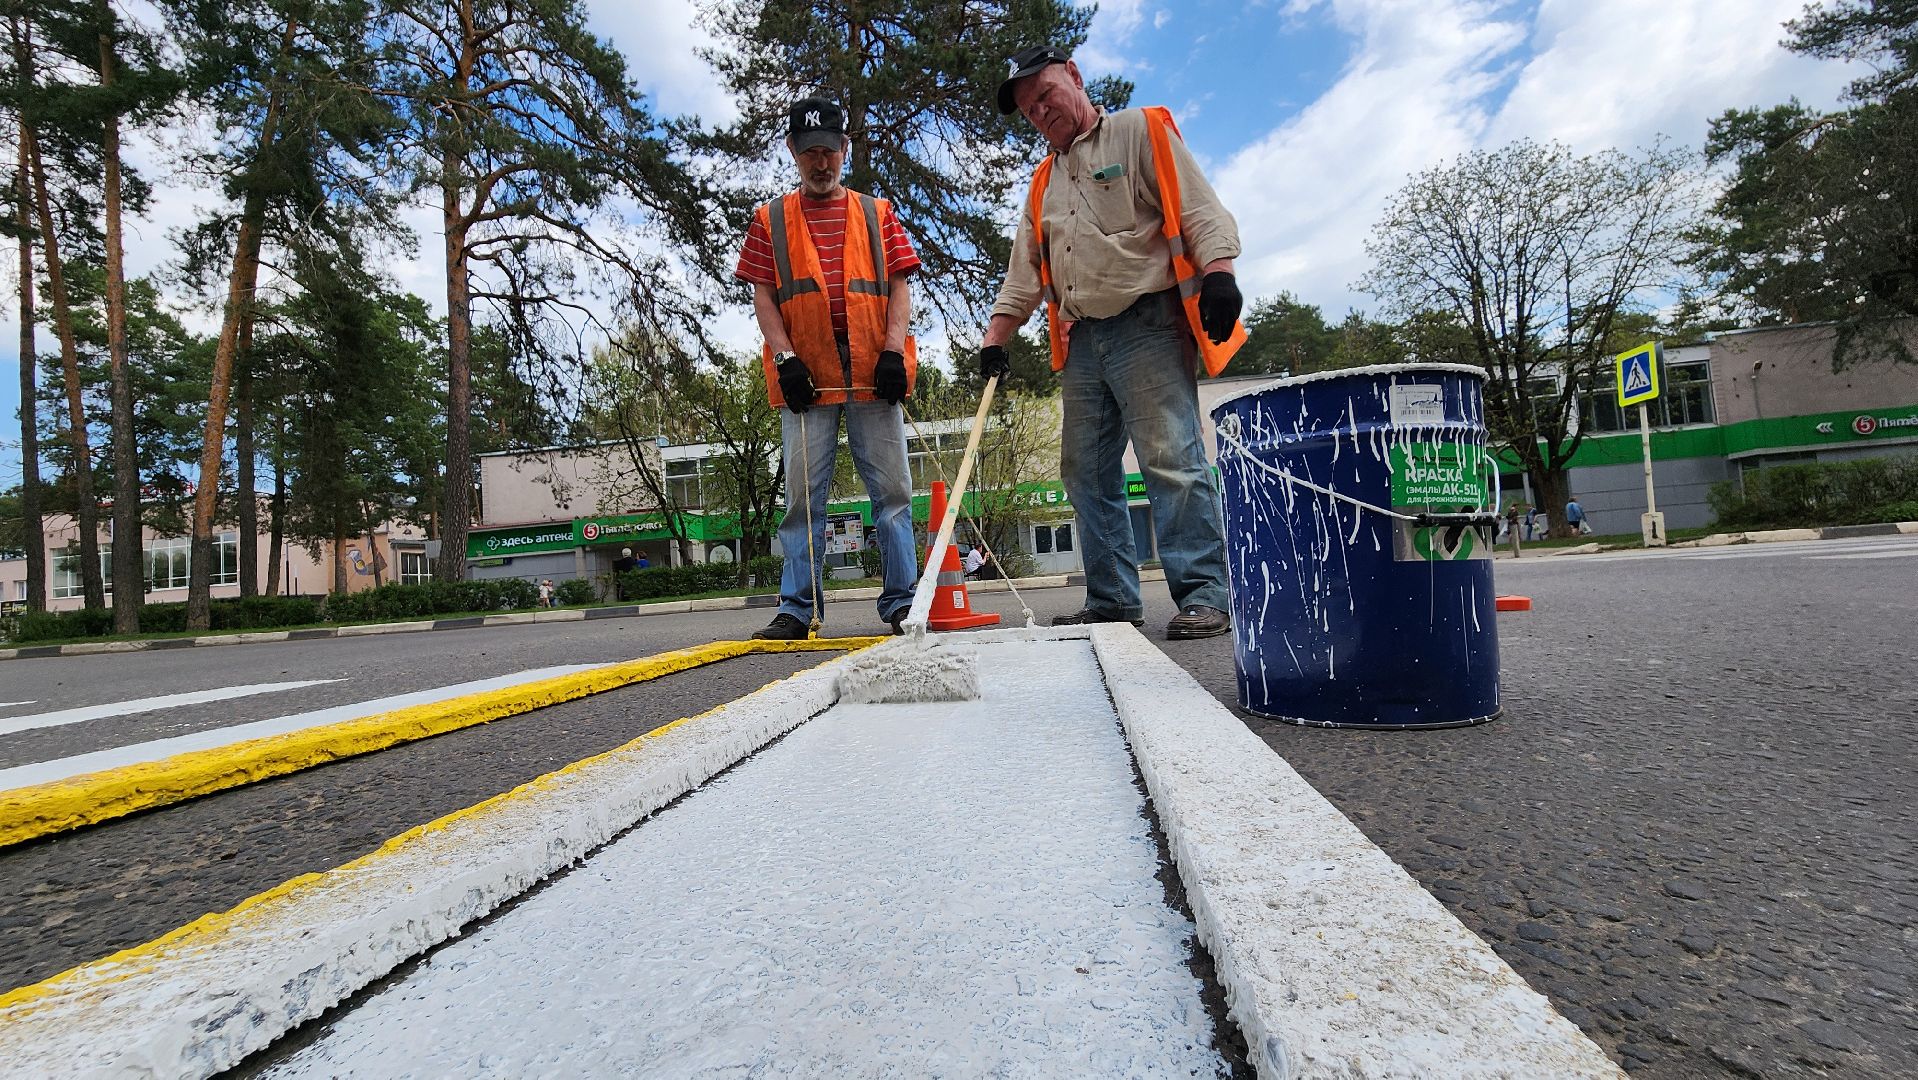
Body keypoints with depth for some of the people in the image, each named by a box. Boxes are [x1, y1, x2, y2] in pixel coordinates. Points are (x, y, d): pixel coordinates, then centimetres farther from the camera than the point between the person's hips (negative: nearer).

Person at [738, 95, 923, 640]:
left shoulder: (877, 214, 17)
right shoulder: (771, 220, 16)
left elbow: (899, 287, 9)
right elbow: (761, 294, 8)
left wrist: (893, 349, -7)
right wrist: (784, 356, -7)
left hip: (872, 370, 1)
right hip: (805, 373, 0)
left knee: (891, 488, -1)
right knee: (803, 493, -1)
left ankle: (901, 600, 7)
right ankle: (797, 608, 6)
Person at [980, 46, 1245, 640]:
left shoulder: (1141, 130, 8)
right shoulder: (1043, 184, 25)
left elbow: (1199, 208, -3)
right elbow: (1023, 272, 24)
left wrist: (1218, 273, -20)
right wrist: (996, 337, 12)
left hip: (1149, 327, -6)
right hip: (1081, 342, 7)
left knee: (1171, 459, -14)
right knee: (1087, 473, 3)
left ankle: (1203, 593, -8)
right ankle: (1112, 600, 10)